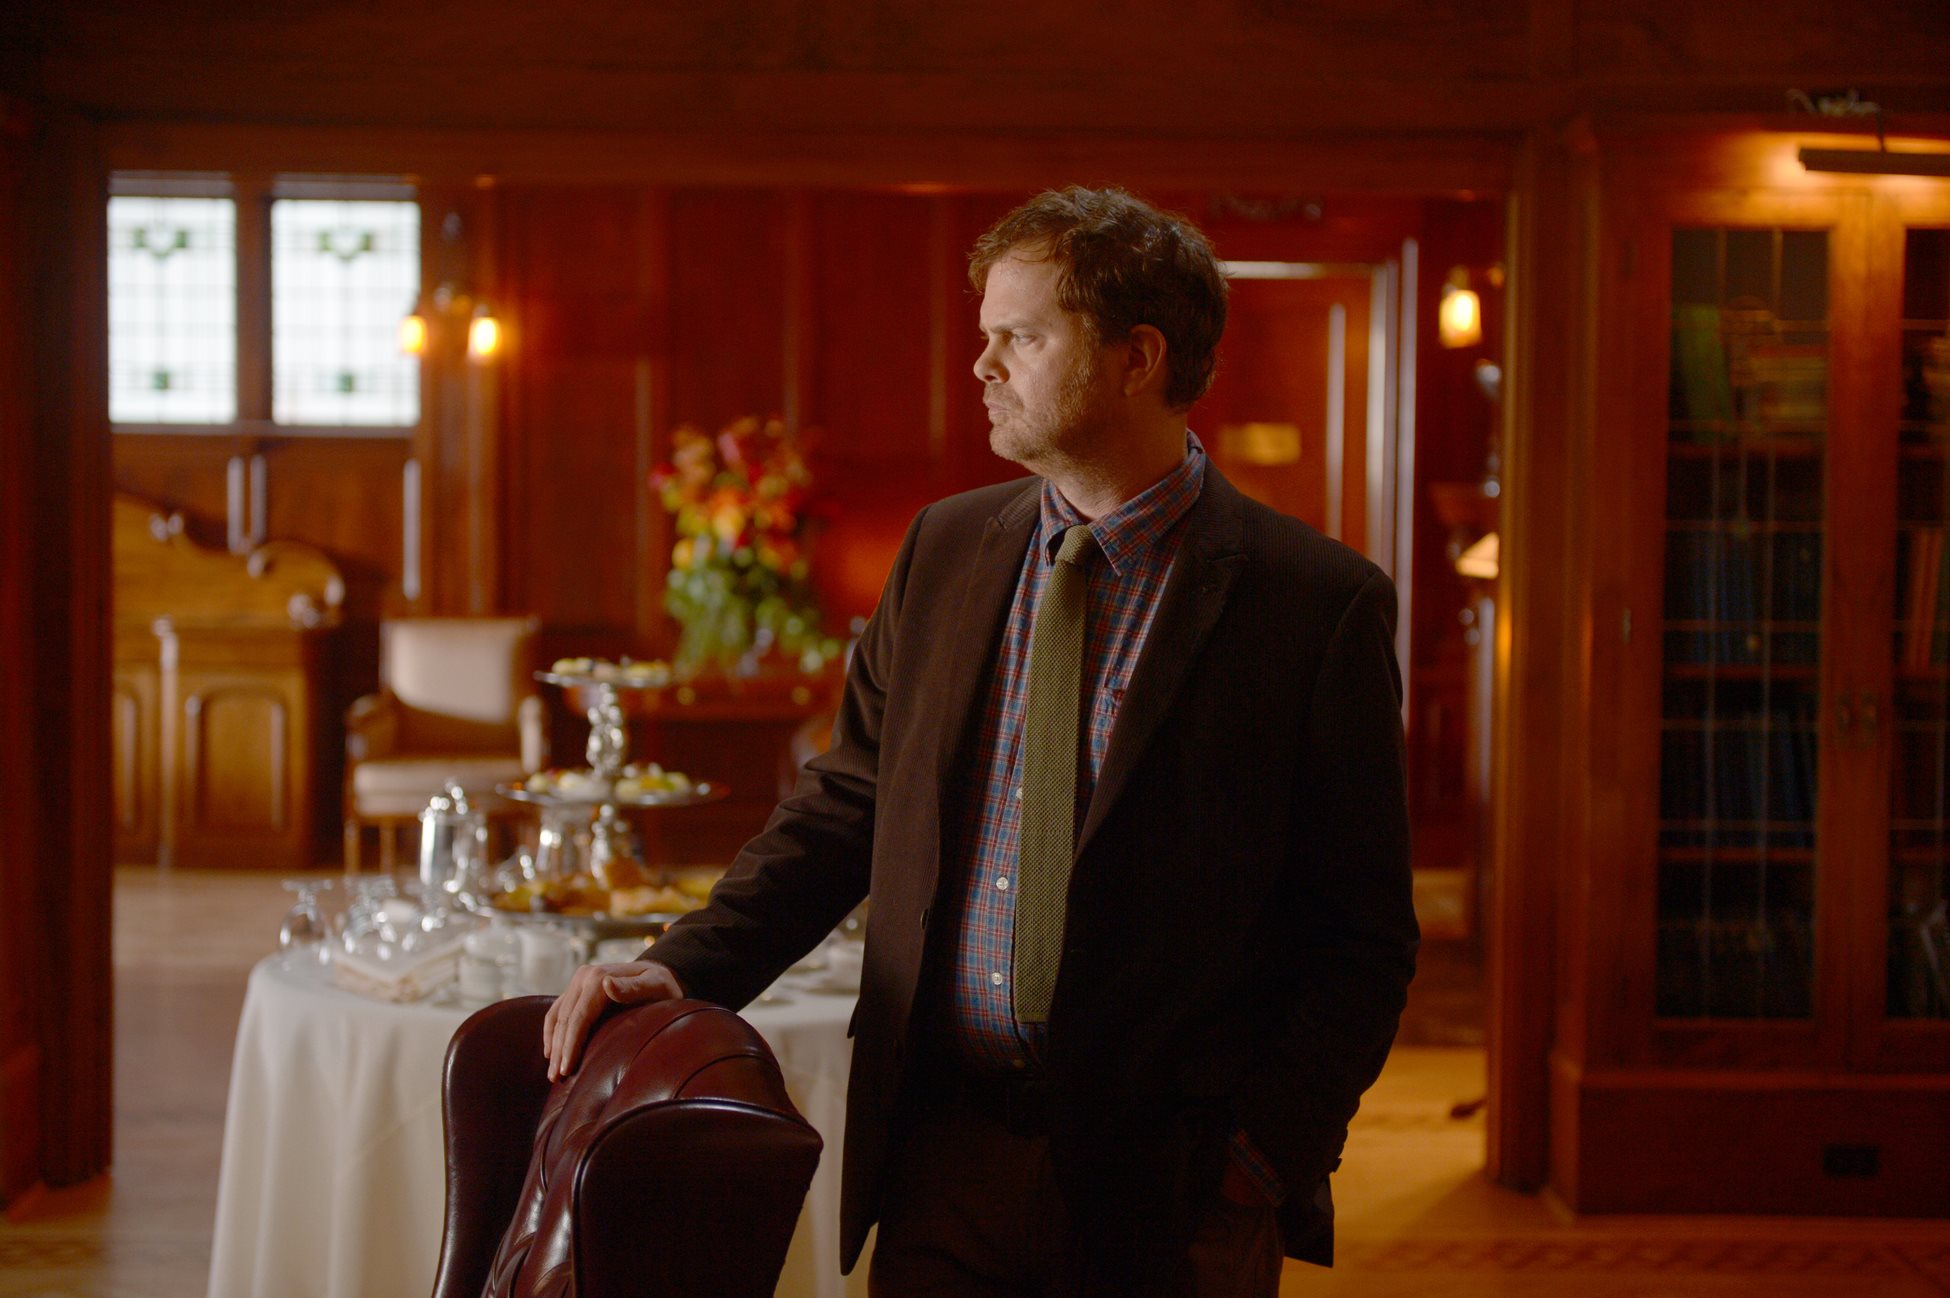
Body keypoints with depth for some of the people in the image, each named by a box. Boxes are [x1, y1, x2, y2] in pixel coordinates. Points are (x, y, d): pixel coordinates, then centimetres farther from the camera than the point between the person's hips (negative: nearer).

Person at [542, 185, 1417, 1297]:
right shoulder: (944, 549, 7)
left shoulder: (1319, 606, -8)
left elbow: (1365, 939, -5)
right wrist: (691, 966, -2)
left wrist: (1265, 1156, -13)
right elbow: (843, 810, 11)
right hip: (942, 1163, 4)